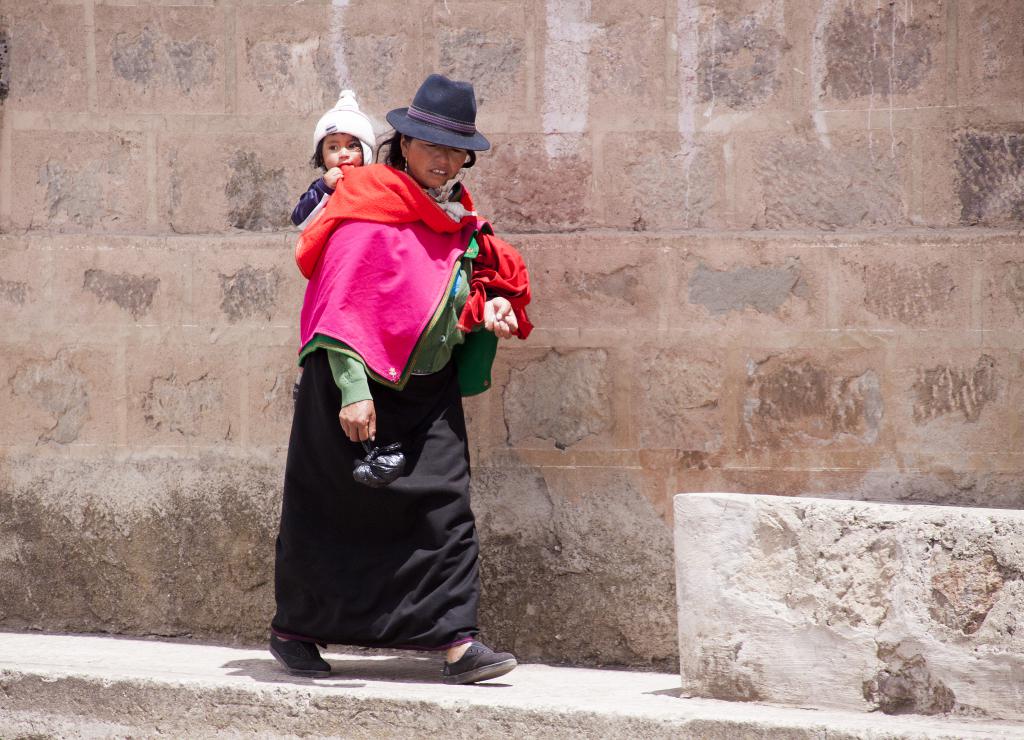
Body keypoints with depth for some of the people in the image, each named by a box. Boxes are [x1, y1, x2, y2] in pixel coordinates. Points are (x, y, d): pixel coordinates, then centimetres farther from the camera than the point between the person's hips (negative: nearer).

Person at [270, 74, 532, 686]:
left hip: (428, 391, 6)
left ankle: (457, 640, -10)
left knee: (445, 506, -6)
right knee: (332, 511, 4)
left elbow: (480, 277, 23)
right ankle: (294, 630, 20)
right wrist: (353, 389, -24)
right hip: (356, 385, -6)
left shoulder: (457, 218, 8)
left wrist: (492, 304, -2)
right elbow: (341, 305, -17)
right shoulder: (369, 212, -13)